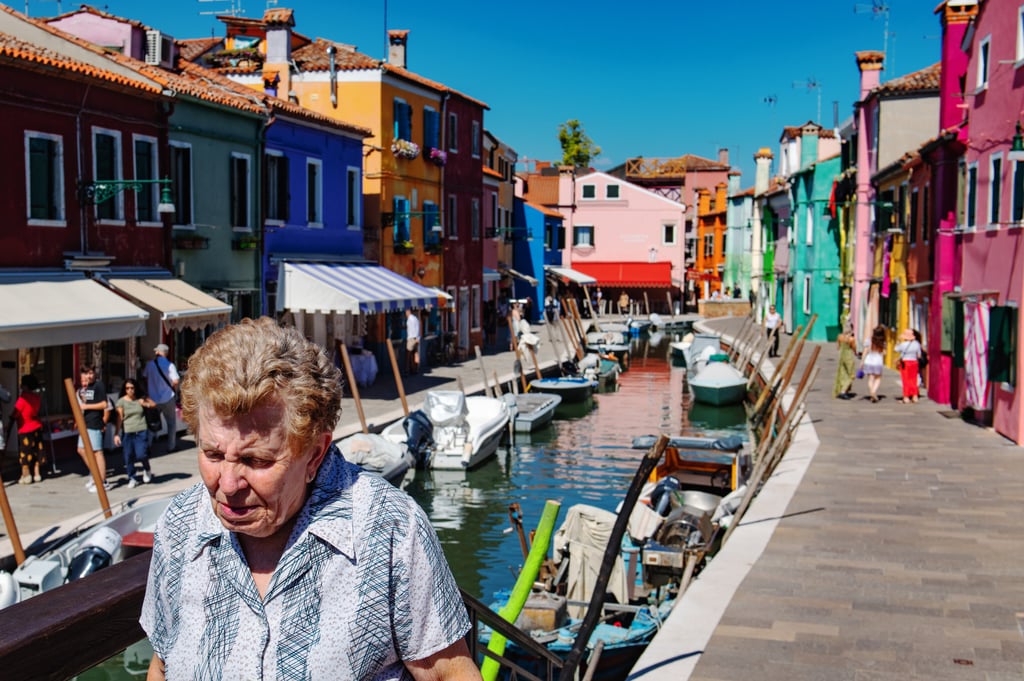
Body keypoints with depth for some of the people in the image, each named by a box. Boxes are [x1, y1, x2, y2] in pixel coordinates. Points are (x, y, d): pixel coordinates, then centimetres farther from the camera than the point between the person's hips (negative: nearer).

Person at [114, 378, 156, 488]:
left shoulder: (141, 398, 5)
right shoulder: (121, 401, -1)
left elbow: (153, 404, 18)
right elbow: (119, 418, -5)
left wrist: (145, 404, -3)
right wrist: (117, 434, -11)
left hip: (141, 431, 0)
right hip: (127, 432, 0)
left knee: (141, 455, -9)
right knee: (128, 456, 1)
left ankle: (147, 470, 22)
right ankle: (132, 478, 16)